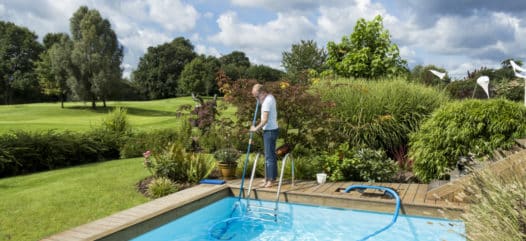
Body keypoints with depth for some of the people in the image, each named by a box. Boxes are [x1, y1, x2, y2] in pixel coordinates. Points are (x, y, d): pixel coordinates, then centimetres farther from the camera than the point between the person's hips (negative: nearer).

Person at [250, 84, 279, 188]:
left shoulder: (267, 101, -19)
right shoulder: (270, 97, 12)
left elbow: (265, 120, -22)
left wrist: (256, 128, -11)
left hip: (270, 131, -10)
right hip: (271, 130, 10)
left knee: (269, 156, -4)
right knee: (270, 155, 14)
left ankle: (270, 179, 2)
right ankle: (269, 177, 22)